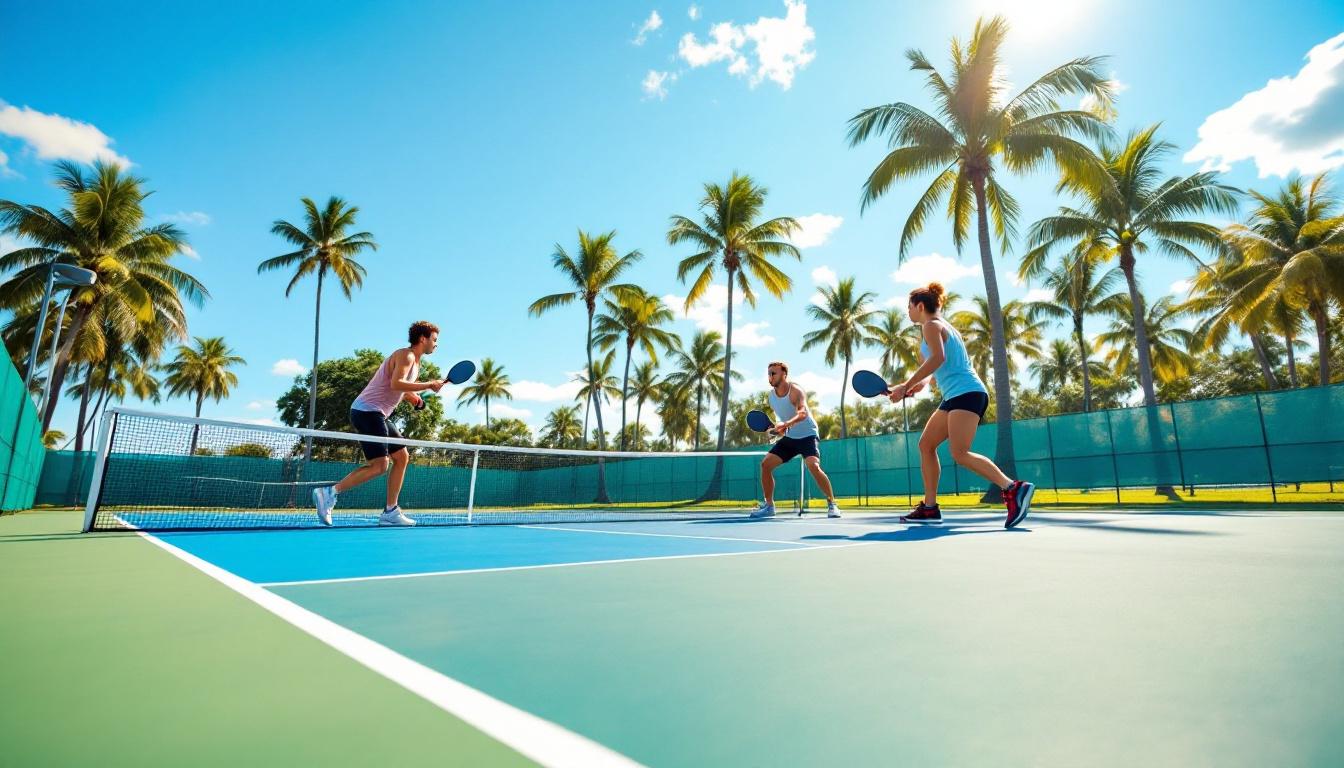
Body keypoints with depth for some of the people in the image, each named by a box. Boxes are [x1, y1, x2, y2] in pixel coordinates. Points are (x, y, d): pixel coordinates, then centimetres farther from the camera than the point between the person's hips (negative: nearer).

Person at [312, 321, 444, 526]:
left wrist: (410, 395, 11)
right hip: (367, 411, -11)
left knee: (402, 457, 8)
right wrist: (429, 385, -22)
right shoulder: (406, 355, -11)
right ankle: (329, 493, -11)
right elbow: (396, 383, -27)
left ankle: (390, 511, 9)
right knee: (378, 465, -15)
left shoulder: (414, 361, 19)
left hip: (377, 415, 11)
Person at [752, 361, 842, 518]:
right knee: (765, 464, -3)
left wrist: (786, 424, -55)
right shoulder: (772, 395, 2)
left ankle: (832, 504, -12)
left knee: (813, 466, -28)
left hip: (807, 435, -7)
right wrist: (777, 428, -3)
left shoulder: (795, 390, -19)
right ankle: (769, 505, 9)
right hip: (789, 437, 7)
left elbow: (803, 412, -38)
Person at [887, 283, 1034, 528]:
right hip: (956, 396, 10)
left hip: (966, 393, -10)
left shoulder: (931, 325, -4)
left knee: (960, 454, -18)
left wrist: (906, 386, -21)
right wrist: (925, 382, 18)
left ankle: (1014, 489, -20)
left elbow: (938, 357, -21)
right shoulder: (942, 326, 24)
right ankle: (930, 508, 5)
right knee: (926, 445, 6)